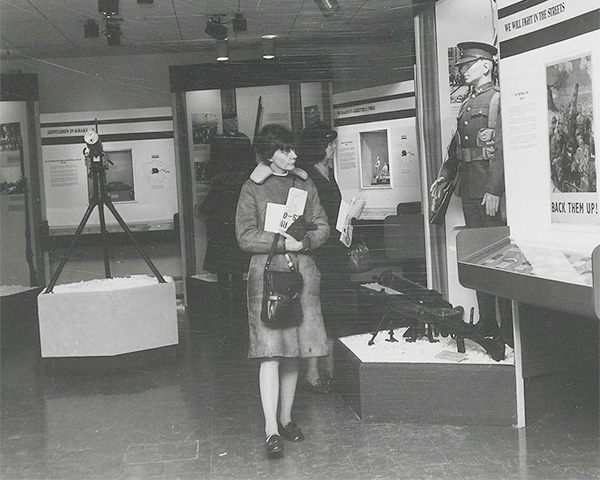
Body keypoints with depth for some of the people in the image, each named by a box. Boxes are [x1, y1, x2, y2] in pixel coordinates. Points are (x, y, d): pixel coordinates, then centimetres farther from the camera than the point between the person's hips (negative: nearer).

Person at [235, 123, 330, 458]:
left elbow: (323, 227, 11)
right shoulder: (253, 189, 2)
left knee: (295, 352, 7)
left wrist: (305, 241, -9)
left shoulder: (305, 184, 13)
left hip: (302, 273, 4)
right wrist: (282, 243, -15)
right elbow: (245, 237, -4)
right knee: (271, 351, -11)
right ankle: (271, 430, -10)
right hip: (267, 272, -4)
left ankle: (286, 418, 21)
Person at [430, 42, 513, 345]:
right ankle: (486, 324, 18)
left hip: (490, 188, -8)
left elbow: (501, 147, -15)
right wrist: (444, 177, 15)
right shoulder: (467, 104, 19)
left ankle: (510, 329, 0)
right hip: (468, 189, 8)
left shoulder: (497, 99, -6)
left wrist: (494, 189, -21)